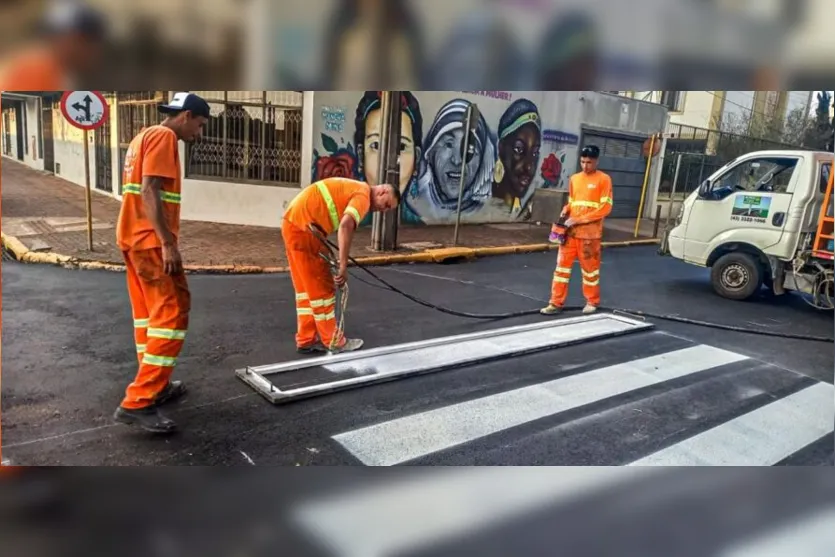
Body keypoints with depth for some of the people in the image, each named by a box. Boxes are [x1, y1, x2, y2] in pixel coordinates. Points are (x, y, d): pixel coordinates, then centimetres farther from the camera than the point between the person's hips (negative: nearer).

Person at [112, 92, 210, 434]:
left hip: (134, 238, 11)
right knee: (172, 315, -11)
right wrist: (167, 243, -23)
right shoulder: (163, 136, -9)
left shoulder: (144, 136, 21)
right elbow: (150, 191, -20)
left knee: (148, 315, 14)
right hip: (151, 240, -11)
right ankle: (138, 402, -12)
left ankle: (155, 386, 22)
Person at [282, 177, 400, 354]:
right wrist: (343, 265, -25)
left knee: (306, 287, 15)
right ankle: (332, 341, 12)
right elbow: (346, 226, -26)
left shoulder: (354, 189, 22)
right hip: (303, 226, -10)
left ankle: (306, 340, 22)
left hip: (293, 222, 10)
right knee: (321, 287, 1)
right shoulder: (363, 195, -9)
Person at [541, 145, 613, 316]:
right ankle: (556, 303, 9)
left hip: (589, 233, -5)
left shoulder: (604, 179, -5)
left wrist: (580, 219, -16)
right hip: (570, 231, 5)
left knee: (590, 268, 7)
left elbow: (606, 208, -11)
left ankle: (592, 302, 24)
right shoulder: (574, 179, 12)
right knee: (562, 265, 3)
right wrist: (565, 211, -2)